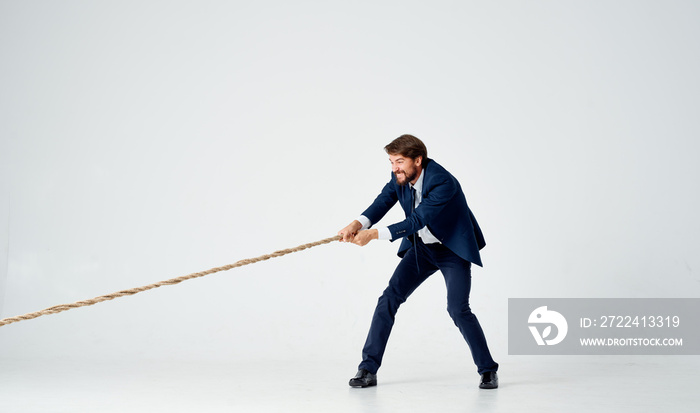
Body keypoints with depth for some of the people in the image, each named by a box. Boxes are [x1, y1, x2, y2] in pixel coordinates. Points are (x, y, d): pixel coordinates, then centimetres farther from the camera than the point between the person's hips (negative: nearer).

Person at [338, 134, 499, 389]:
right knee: (389, 298, -5)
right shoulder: (400, 176, -10)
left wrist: (374, 234, -41)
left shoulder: (443, 183, -31)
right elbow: (383, 201, -18)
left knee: (458, 310, -15)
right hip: (421, 247, 6)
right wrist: (358, 223, -39)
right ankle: (368, 369, -1)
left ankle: (488, 370, 6)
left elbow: (416, 221, -35)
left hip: (453, 249, -6)